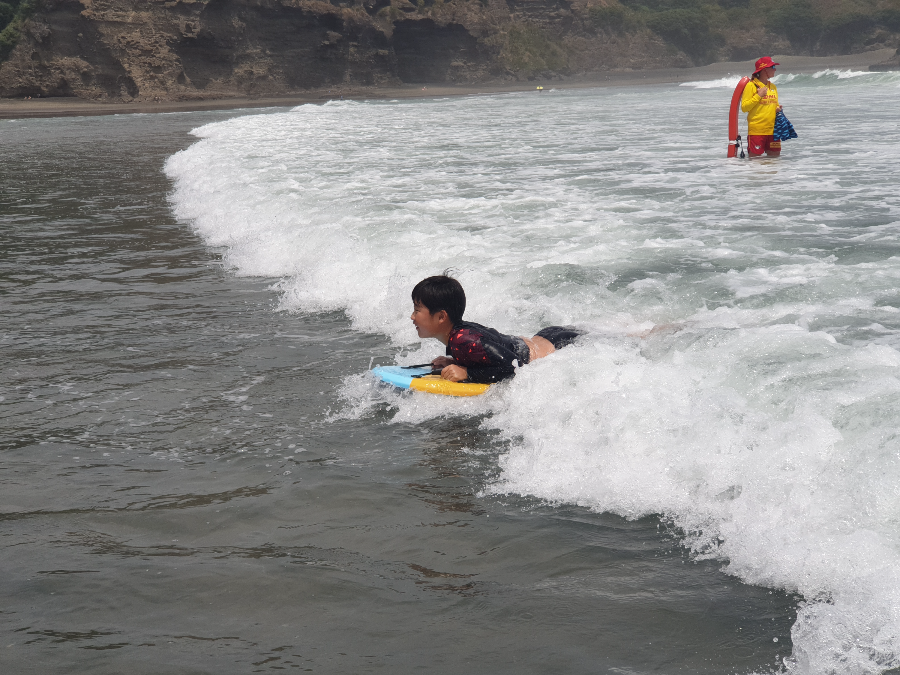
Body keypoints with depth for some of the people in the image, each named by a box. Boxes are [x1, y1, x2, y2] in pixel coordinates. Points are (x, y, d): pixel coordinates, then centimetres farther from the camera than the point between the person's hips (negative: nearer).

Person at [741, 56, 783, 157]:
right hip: (756, 130, -6)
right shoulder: (751, 85, -4)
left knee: (775, 156, 4)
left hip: (773, 129, 6)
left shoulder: (773, 87, 15)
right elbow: (744, 107, -9)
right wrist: (758, 96, -13)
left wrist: (778, 109, 5)